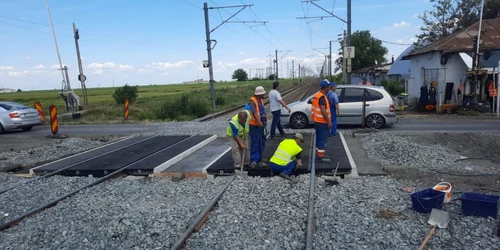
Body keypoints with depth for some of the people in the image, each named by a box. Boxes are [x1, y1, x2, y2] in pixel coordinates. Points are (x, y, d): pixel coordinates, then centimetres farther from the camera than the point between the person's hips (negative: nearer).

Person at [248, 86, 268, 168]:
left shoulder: (261, 100, 14)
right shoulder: (252, 101, -15)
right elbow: (254, 112, -28)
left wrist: (265, 120, 16)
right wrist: (259, 121, -39)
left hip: (261, 124, 9)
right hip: (254, 125, -9)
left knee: (261, 142, 13)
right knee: (255, 142, -8)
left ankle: (259, 158, 24)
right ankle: (254, 160, -3)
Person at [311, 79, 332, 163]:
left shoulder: (317, 95, 10)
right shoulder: (322, 97, -20)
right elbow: (323, 110, -27)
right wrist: (329, 121, -22)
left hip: (318, 121, 10)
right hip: (322, 122, -10)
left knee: (319, 138, 16)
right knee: (323, 139, -2)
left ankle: (319, 154, 25)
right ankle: (321, 156, 4)